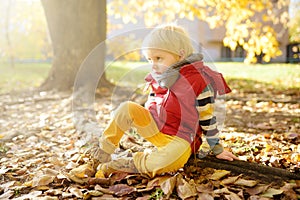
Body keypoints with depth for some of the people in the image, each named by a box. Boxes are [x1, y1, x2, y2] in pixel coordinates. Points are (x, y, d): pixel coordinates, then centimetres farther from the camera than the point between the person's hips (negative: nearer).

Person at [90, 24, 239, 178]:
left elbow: (207, 117, -8)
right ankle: (102, 153, -9)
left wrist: (217, 149, -1)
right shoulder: (156, 80, 6)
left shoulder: (198, 80, -13)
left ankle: (130, 164, -18)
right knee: (126, 108, -16)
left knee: (169, 161, -38)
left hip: (181, 139, -5)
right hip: (155, 129, 6)